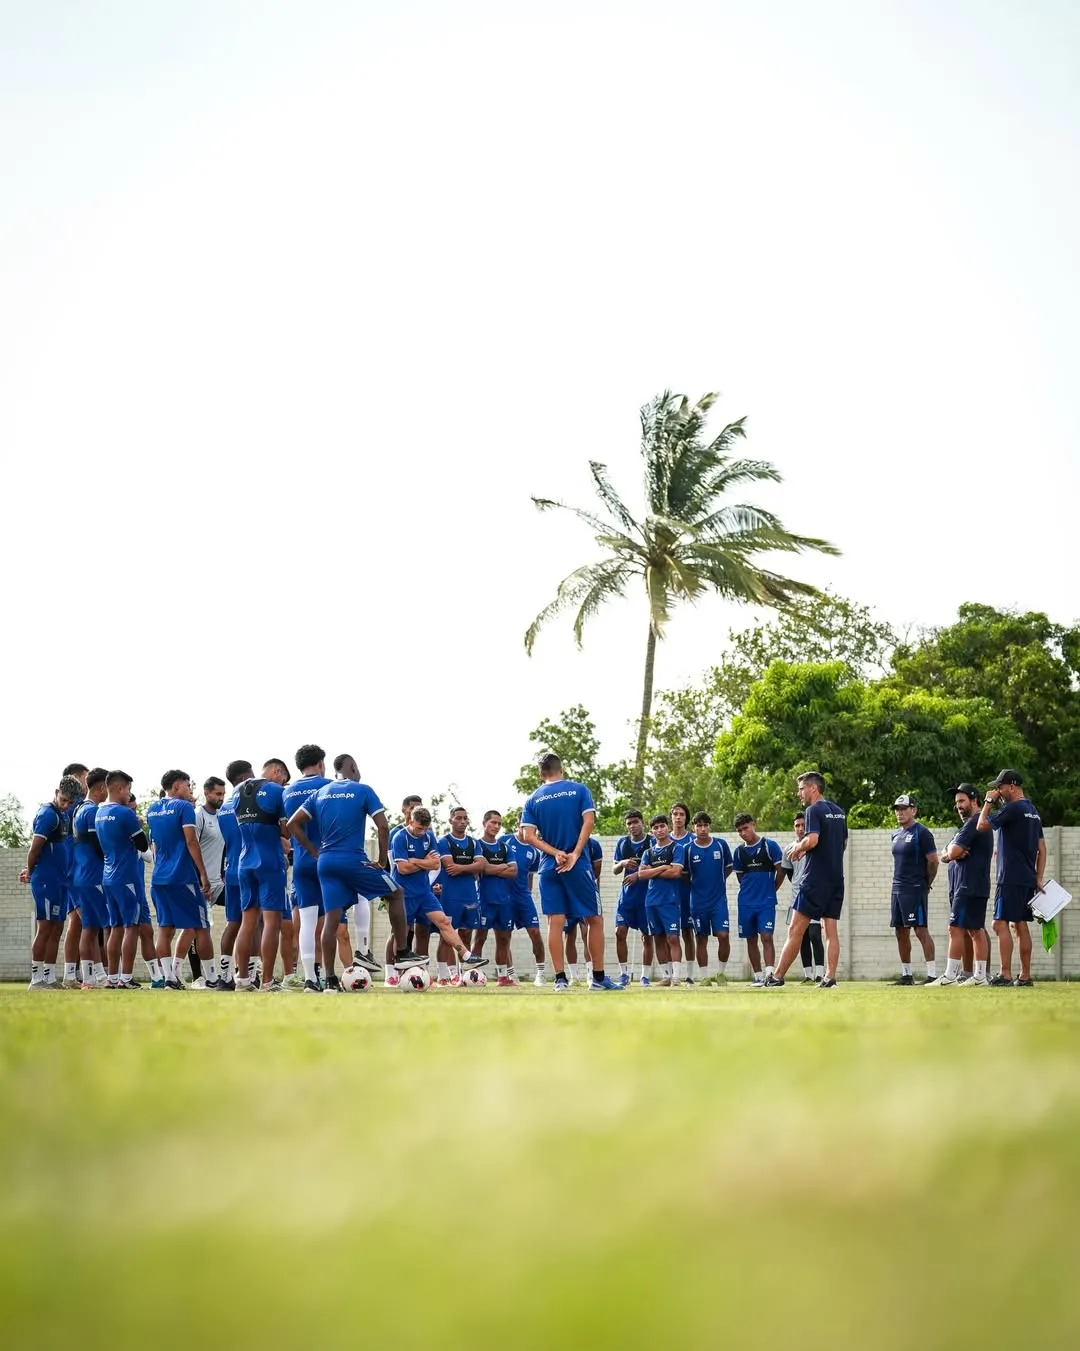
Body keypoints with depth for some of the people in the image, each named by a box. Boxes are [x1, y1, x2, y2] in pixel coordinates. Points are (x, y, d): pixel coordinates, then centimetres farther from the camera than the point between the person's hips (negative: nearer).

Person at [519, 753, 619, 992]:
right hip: (578, 866, -2)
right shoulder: (579, 790, 2)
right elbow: (589, 822, -10)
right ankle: (599, 977, 7)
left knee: (555, 922, 1)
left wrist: (556, 853, -9)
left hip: (549, 867, 2)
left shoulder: (533, 800, 7)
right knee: (594, 919, 7)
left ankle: (560, 979, -3)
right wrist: (575, 854, -11)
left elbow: (529, 836, -4)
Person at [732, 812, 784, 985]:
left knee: (766, 937, -13)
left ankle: (769, 974, -19)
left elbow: (780, 872, 0)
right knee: (751, 939, 7)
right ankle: (757, 975, 15)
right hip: (746, 903, 4)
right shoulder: (738, 851, 7)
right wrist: (750, 891, 12)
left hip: (766, 901, -4)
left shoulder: (770, 846, -4)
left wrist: (770, 891, 9)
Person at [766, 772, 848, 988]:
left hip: (816, 879, -8)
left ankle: (777, 977, -2)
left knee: (796, 930, -5)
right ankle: (830, 977, -3)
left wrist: (799, 847, -4)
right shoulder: (839, 812, 15)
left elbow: (812, 839, -25)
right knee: (831, 931, 5)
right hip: (836, 879, 8)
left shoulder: (814, 810, -10)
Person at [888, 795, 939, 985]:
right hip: (897, 889, 9)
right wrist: (899, 882, 16)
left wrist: (926, 885, -4)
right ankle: (906, 974, 17)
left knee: (921, 930, -12)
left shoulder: (921, 833, -9)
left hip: (915, 889, -9)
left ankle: (932, 974, -12)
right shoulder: (896, 834, 16)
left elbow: (933, 861, -10)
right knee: (901, 932, 10)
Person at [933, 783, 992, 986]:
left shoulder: (973, 823, -13)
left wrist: (951, 852, 3)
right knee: (975, 931, 9)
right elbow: (949, 855, 17)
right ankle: (980, 976, 11)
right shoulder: (968, 824, 21)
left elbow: (953, 852, -19)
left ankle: (950, 976, -14)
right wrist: (952, 854, -5)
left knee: (956, 929, -12)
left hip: (969, 887, -11)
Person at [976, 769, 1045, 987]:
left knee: (1001, 924, -10)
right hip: (1028, 879, 9)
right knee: (1020, 925, 11)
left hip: (1011, 878, -9)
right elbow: (1042, 849, 17)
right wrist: (1038, 879, 15)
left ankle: (1005, 975, -15)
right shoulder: (1034, 812, 17)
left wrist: (989, 802, 2)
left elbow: (982, 825, -12)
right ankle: (1025, 976, 11)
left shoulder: (1013, 808, -12)